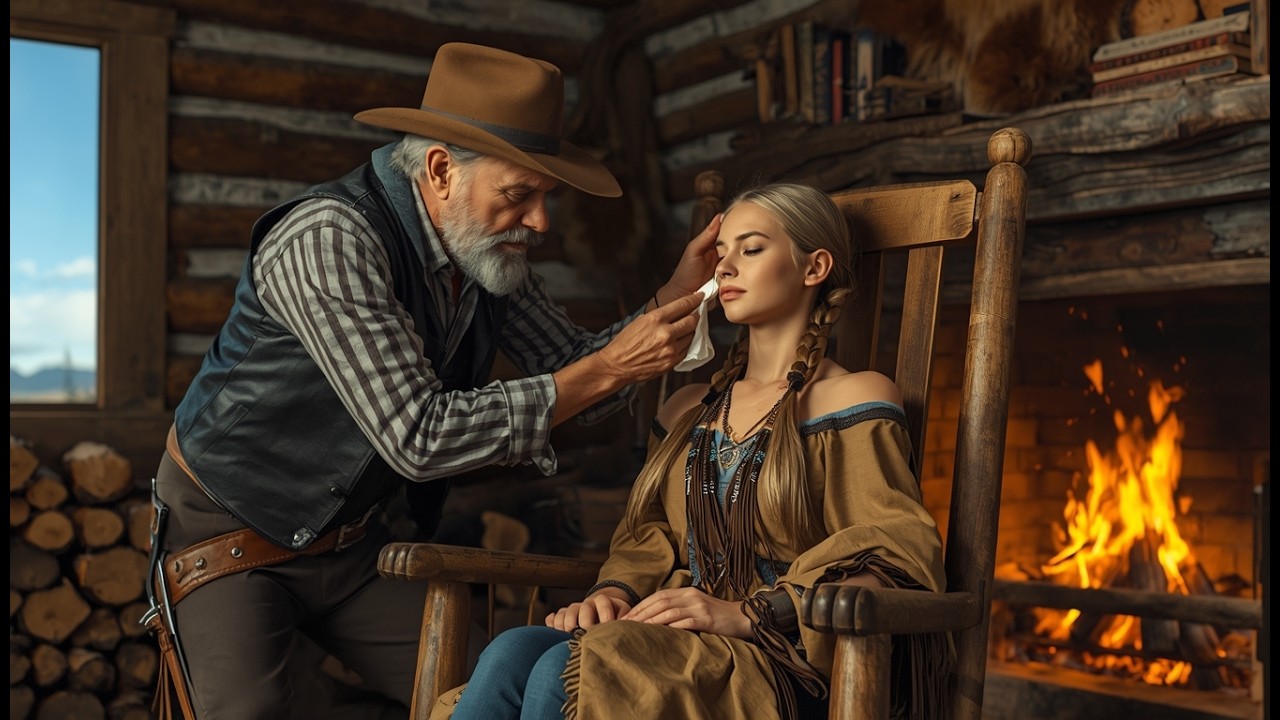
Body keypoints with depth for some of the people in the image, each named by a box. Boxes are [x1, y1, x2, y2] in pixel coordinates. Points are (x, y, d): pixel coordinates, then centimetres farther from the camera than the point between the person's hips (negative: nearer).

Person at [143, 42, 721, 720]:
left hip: (351, 538, 7)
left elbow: (570, 368, 3)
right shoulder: (329, 238, -28)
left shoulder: (488, 251, -3)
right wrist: (607, 368, -31)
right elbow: (418, 439, -33)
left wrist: (675, 296, -13)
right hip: (231, 534, -6)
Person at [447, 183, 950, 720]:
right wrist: (613, 591, -1)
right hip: (682, 641, 6)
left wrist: (747, 614, -21)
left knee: (564, 670, -32)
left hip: (784, 666, -5)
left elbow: (893, 557, -9)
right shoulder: (688, 409, 23)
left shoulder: (853, 400, 2)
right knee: (511, 652, -26)